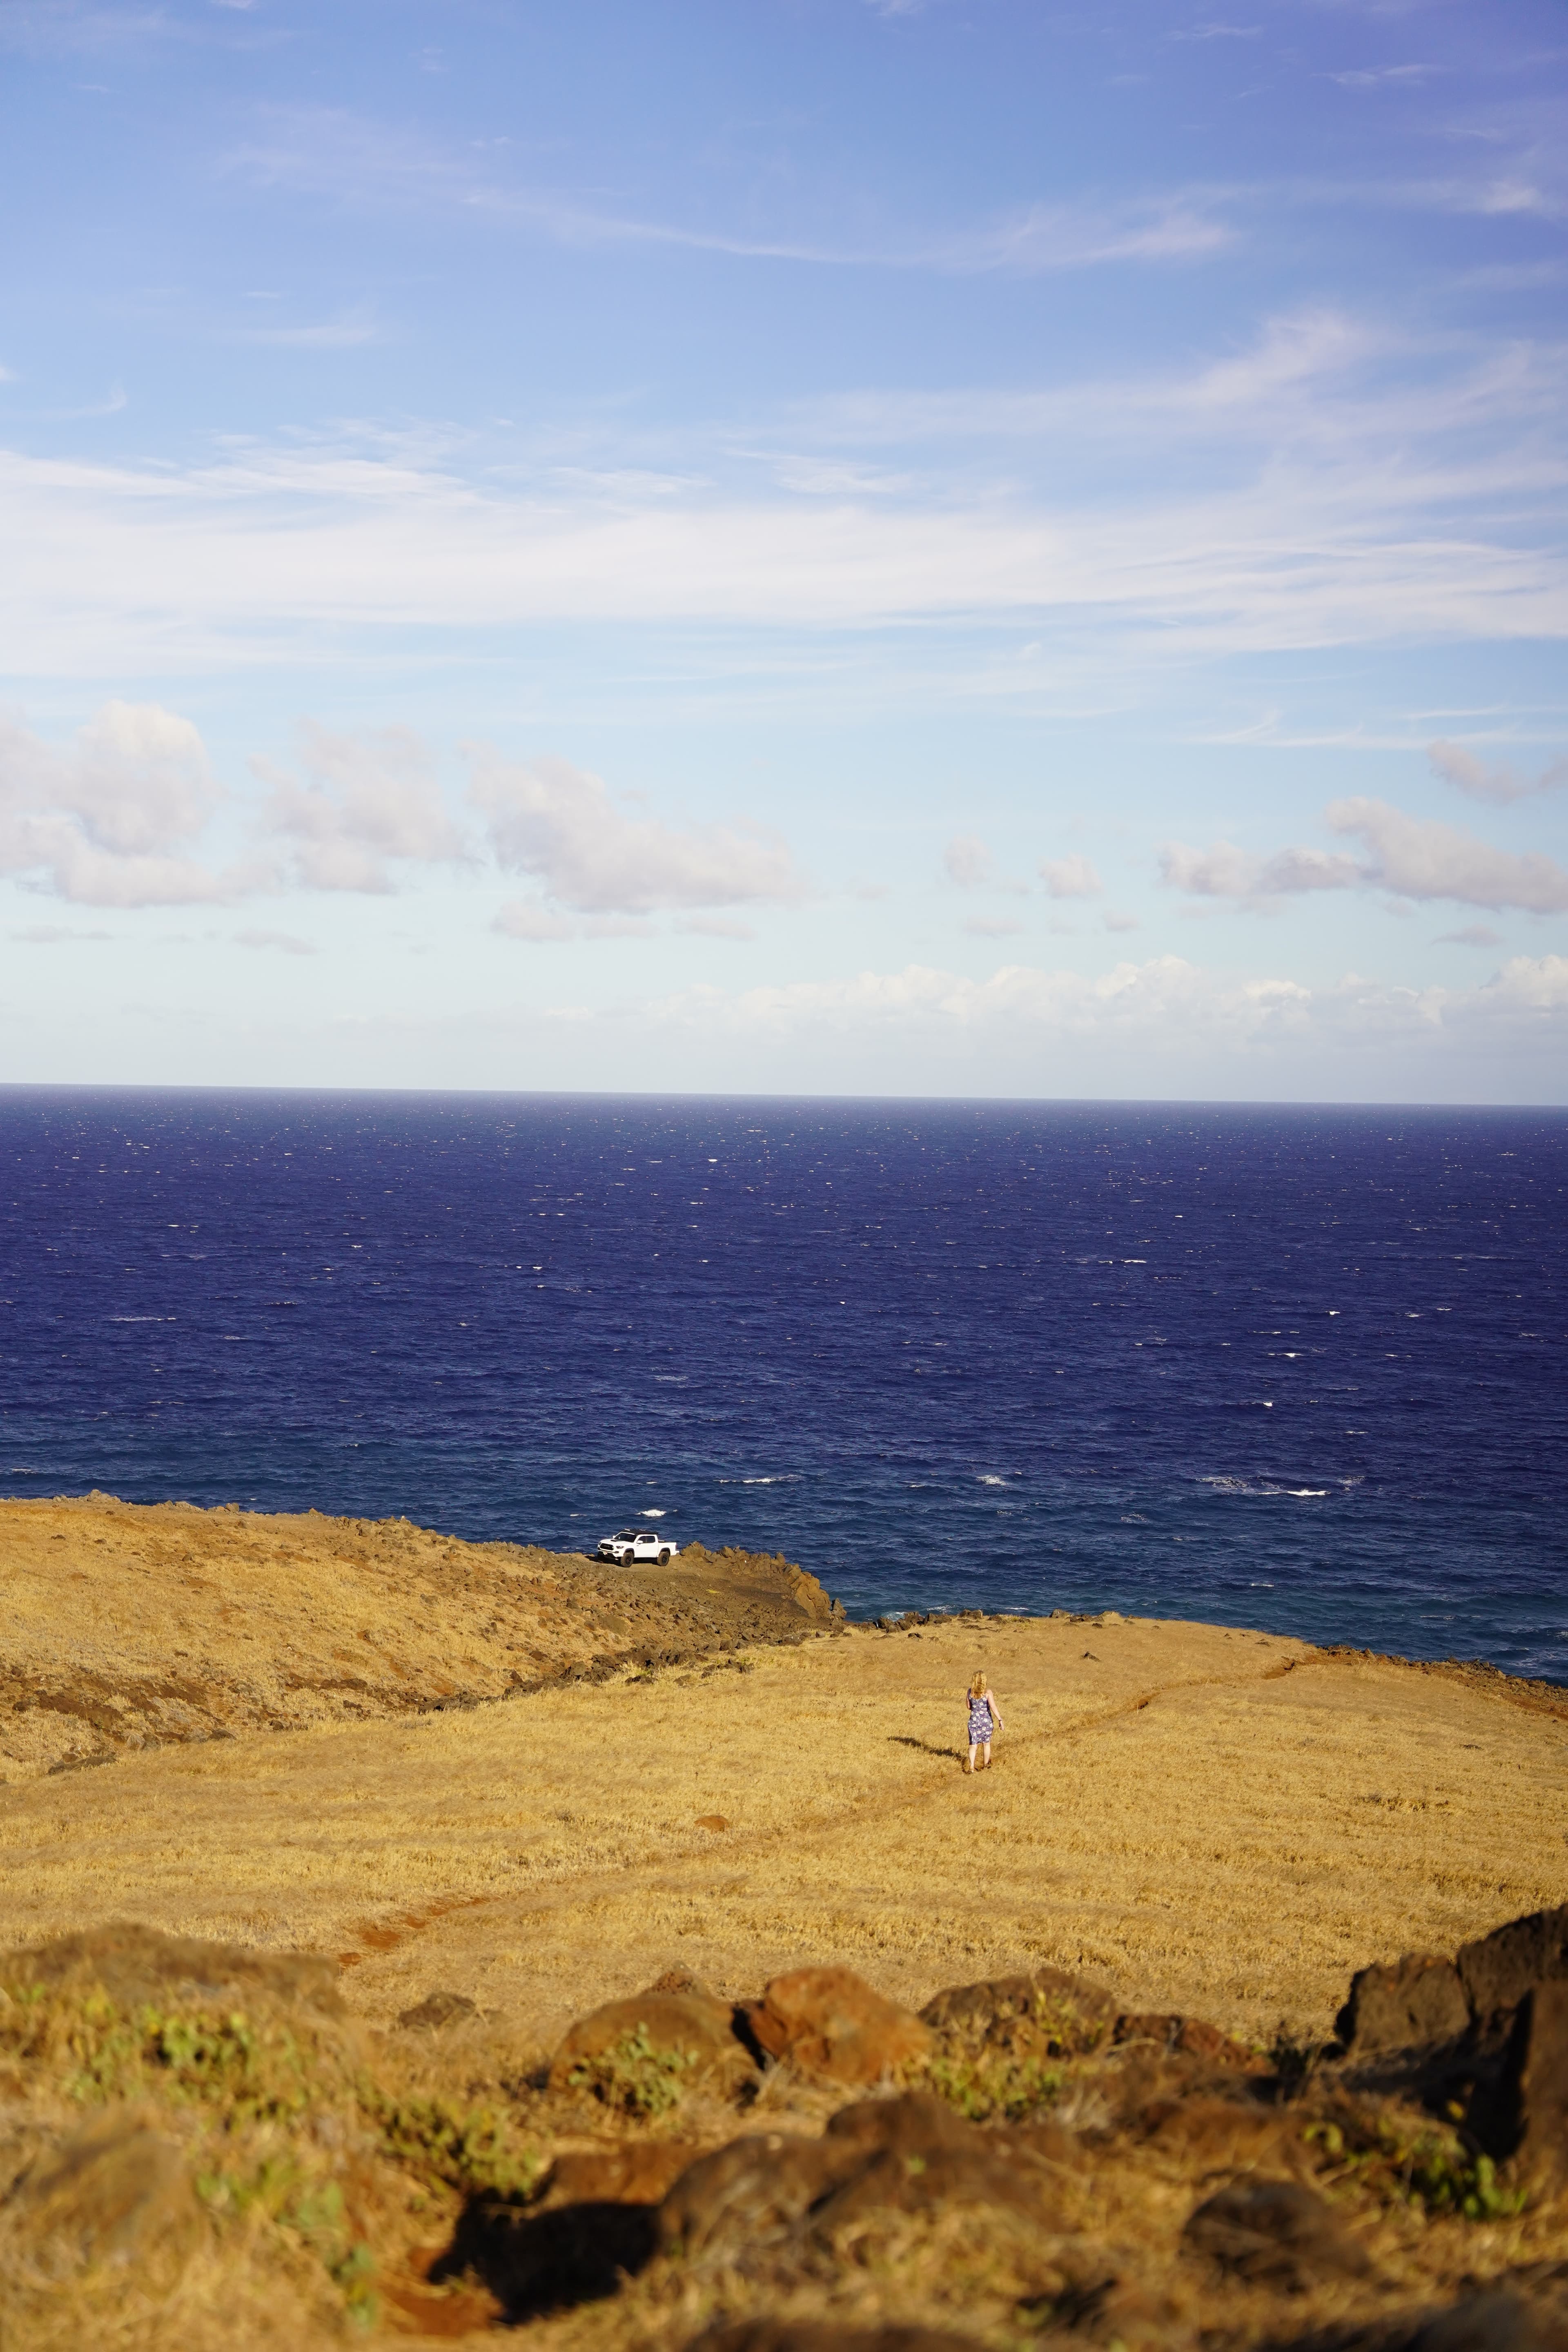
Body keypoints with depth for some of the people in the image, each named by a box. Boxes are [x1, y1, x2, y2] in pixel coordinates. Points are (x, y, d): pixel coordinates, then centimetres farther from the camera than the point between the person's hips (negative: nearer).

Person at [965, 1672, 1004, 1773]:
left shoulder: (970, 1692, -3)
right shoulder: (988, 1692, -14)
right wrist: (1000, 1720, -16)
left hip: (974, 1719, 2)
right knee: (986, 1744, 17)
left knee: (973, 1745, 3)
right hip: (986, 1720, -2)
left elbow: (969, 1707, 8)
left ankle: (971, 1766, -15)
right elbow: (993, 1708, -19)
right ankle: (986, 1766, 30)